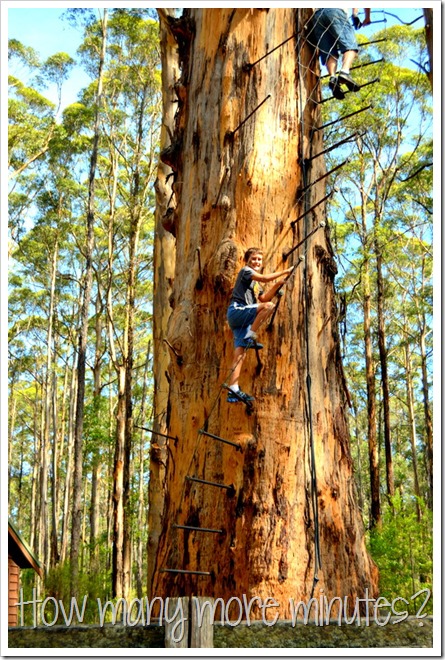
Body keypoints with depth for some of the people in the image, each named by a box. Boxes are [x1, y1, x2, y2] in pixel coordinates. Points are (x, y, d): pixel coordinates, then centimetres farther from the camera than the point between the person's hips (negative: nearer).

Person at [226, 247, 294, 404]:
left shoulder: (255, 282, 31)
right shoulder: (245, 271, 4)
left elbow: (264, 298, 19)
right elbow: (264, 278, -11)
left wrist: (277, 285, 8)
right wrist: (284, 272, -7)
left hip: (243, 318, 8)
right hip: (237, 310, -8)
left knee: (240, 353, -5)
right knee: (269, 306, -26)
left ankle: (233, 390, -12)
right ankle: (250, 337, -22)